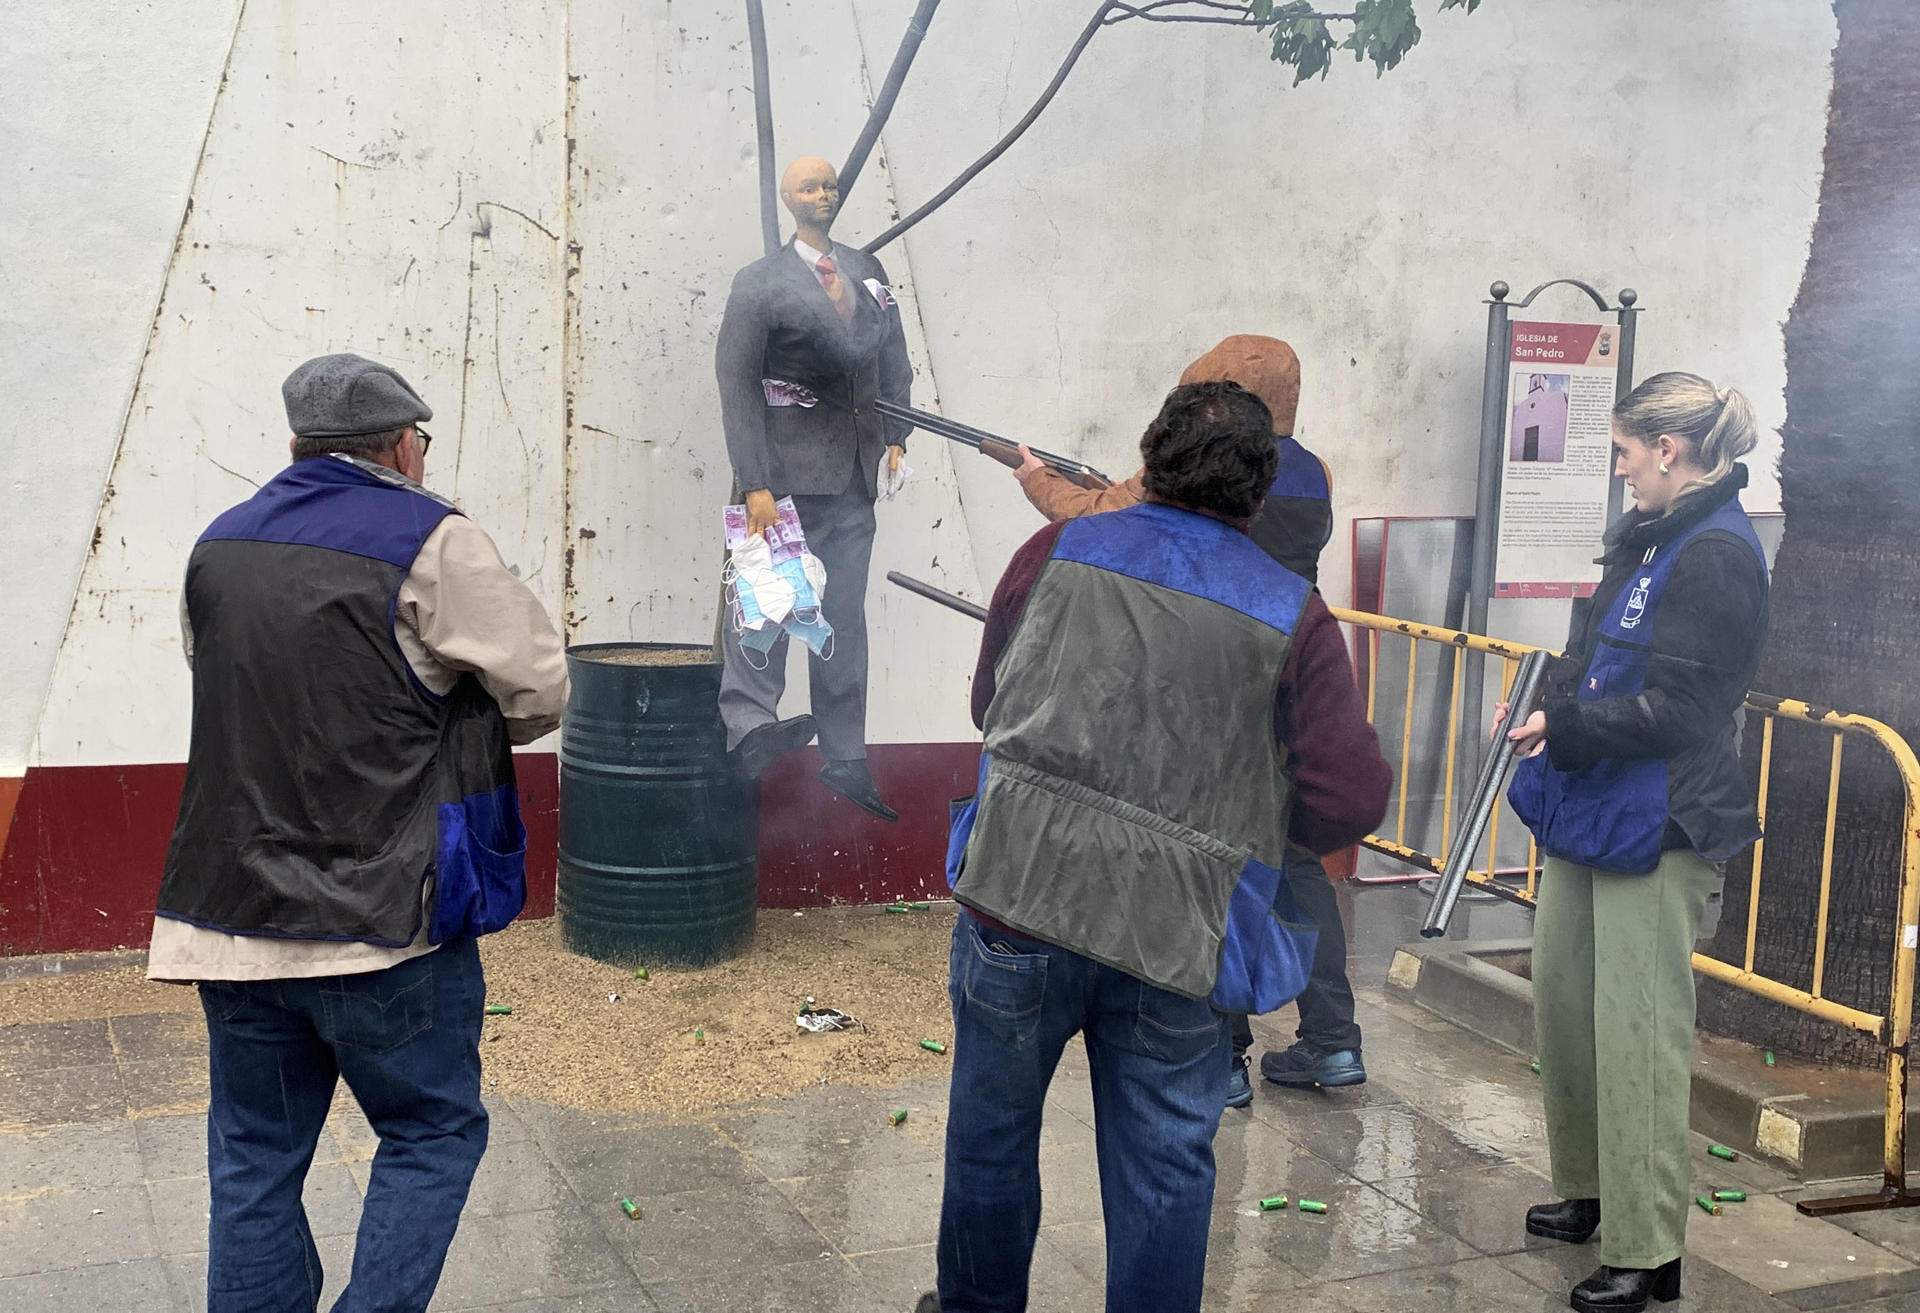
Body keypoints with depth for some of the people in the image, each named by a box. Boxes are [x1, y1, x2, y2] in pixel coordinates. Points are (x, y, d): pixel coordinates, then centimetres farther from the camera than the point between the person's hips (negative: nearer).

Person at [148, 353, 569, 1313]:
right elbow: (541, 693, -6)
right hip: (382, 920, -5)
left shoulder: (219, 547, 10)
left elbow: (228, 690, 17)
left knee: (254, 1156, 15)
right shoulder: (433, 543, -10)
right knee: (434, 1132, 12)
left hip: (228, 911, 6)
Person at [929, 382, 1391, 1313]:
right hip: (1179, 935, -1)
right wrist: (1247, 812, 12)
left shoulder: (1054, 553, 2)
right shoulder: (1295, 616, -1)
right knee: (1164, 1170, 13)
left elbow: (989, 702, 15)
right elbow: (1350, 801, -7)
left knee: (991, 1130, 21)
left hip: (1018, 897, 1)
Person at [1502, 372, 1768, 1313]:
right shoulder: (1646, 538, 12)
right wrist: (1546, 707, 4)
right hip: (1587, 808, 9)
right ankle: (1589, 1191, 33)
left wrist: (1563, 726, -13)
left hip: (1655, 828, -9)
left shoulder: (1717, 556, -15)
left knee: (1635, 1033, -5)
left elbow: (1674, 712, -18)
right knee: (1561, 1001, 16)